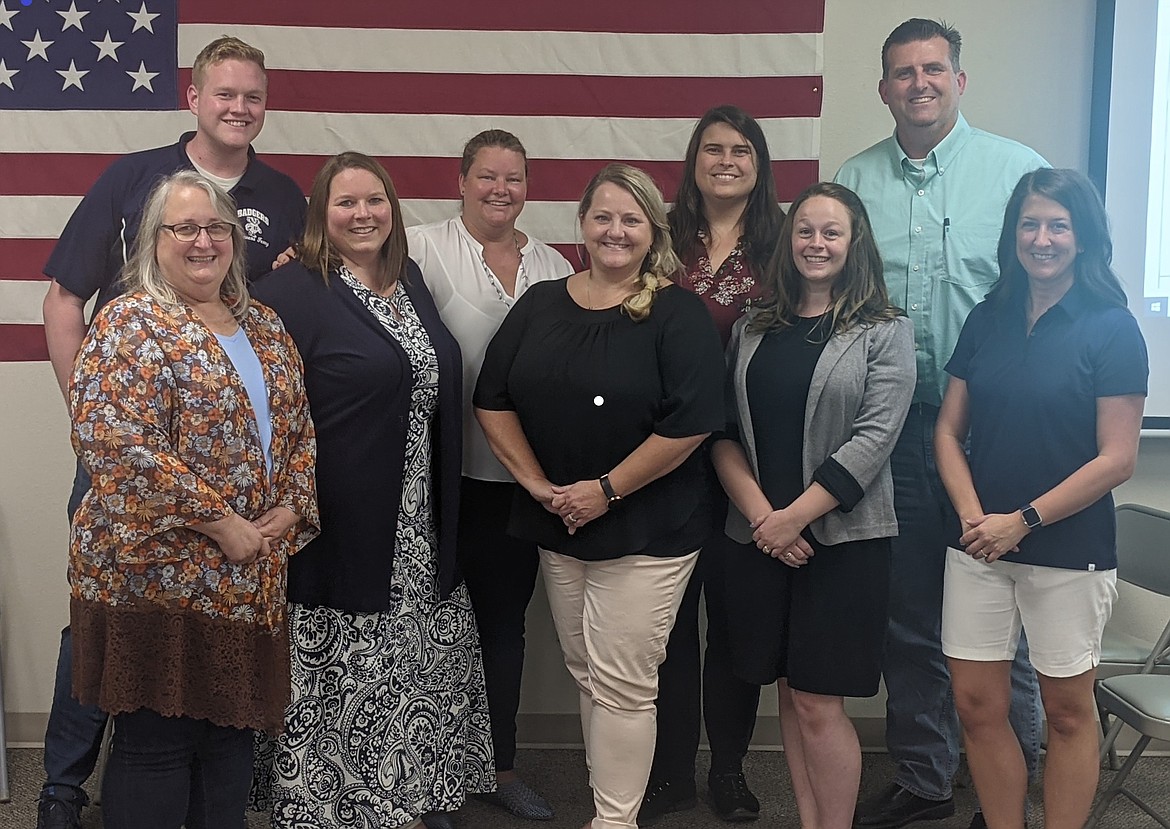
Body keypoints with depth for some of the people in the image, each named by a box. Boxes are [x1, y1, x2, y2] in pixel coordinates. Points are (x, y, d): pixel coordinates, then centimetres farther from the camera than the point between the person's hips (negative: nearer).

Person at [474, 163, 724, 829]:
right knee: (586, 673, 15)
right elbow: (493, 401, 6)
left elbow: (690, 424, -17)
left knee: (623, 684, -1)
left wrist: (607, 489, -16)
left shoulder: (679, 314, -9)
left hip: (647, 530, -5)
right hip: (558, 525, 5)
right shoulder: (540, 305, 6)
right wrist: (538, 485, -5)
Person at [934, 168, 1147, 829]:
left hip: (1069, 550, -4)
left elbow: (1117, 459, -11)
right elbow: (950, 431, 6)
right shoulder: (988, 320, 7)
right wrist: (973, 515, -9)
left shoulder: (1112, 329, -6)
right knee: (978, 705, 7)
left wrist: (1023, 520, -14)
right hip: (979, 547, 4)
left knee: (1068, 709, 9)